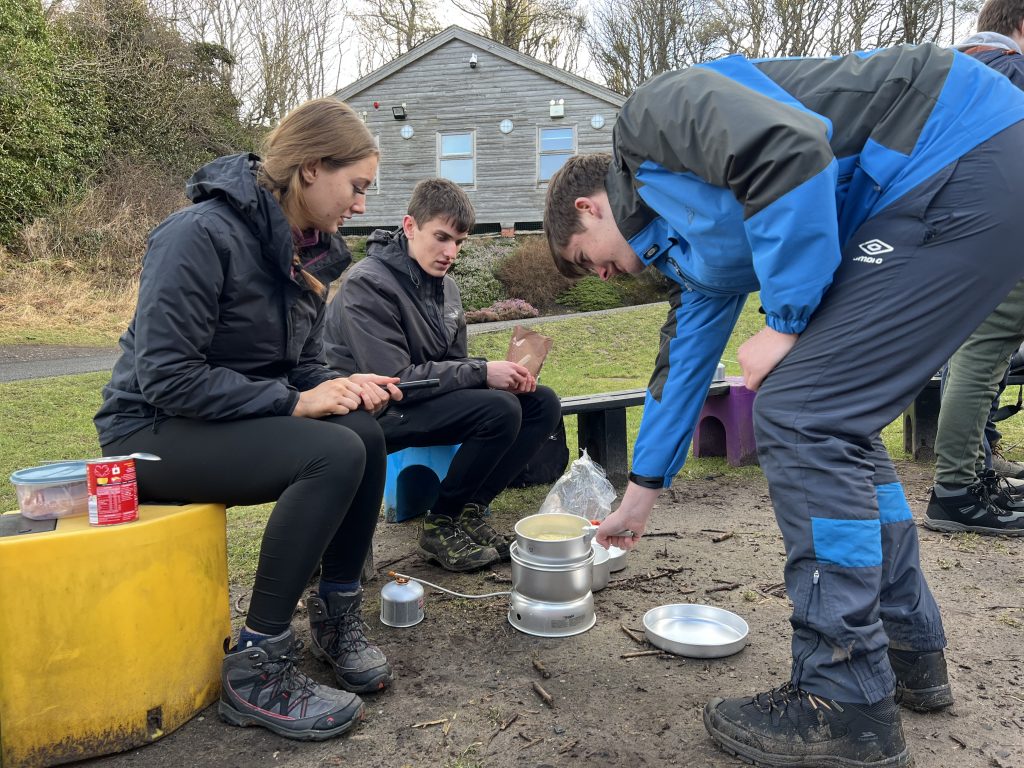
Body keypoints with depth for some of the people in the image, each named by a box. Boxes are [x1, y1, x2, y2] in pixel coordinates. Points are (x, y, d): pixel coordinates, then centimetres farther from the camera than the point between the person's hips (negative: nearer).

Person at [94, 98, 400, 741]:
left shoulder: (310, 249, 5)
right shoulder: (203, 234, -21)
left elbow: (303, 363, 12)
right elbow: (168, 378, -24)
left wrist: (339, 386, -11)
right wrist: (294, 401, -24)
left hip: (244, 419, 8)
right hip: (153, 430, -7)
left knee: (365, 433, -16)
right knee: (333, 455, -28)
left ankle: (337, 613, 1)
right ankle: (256, 669, -18)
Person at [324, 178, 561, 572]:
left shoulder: (445, 286, 8)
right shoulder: (367, 285, -18)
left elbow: (455, 361, 11)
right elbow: (392, 379, -25)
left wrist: (506, 373, -11)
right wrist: (482, 373, -24)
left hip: (433, 394, 8)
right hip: (378, 410, -8)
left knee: (543, 403, -4)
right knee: (500, 410, -28)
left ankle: (470, 509, 0)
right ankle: (441, 525, -10)